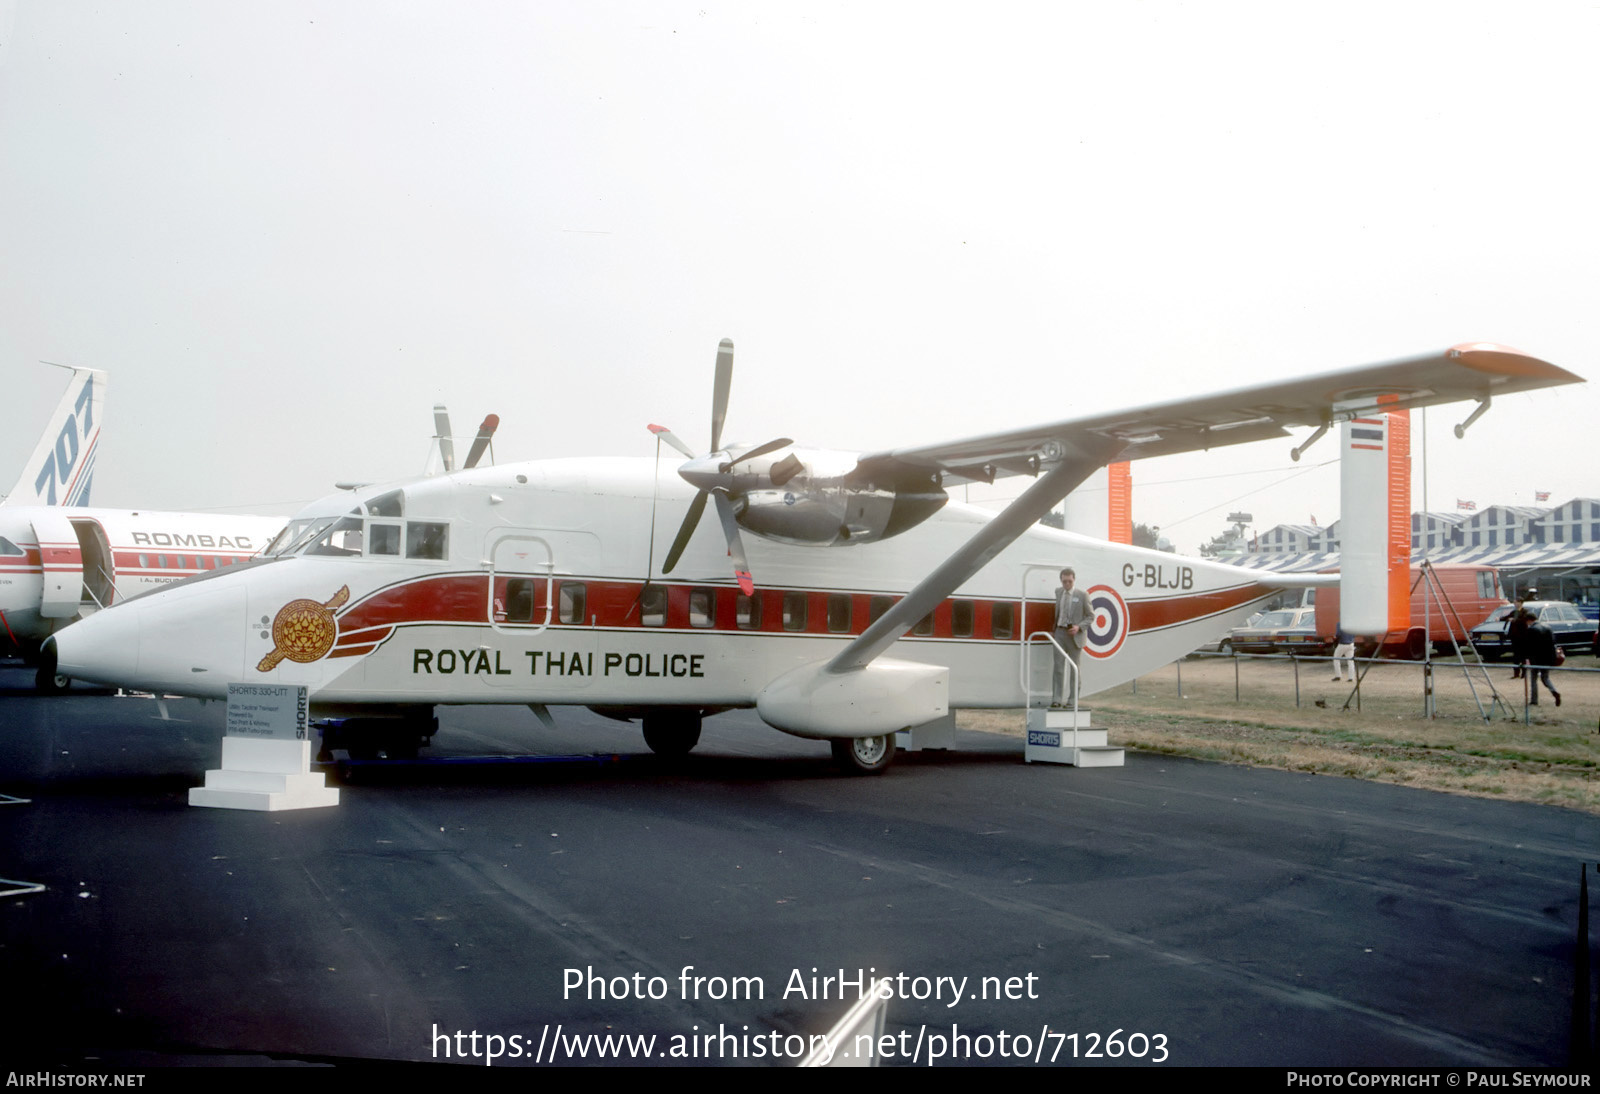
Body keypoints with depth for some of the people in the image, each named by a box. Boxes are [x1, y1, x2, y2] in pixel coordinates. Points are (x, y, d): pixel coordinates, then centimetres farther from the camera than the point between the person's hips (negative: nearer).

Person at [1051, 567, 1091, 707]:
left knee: (1074, 668, 5)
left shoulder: (1082, 595, -5)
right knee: (1058, 667, -1)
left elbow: (1091, 616, -1)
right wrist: (1053, 629, 9)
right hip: (1060, 632, 3)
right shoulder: (1058, 592, 7)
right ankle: (1056, 699, 0)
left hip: (1074, 635, -3)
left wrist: (1079, 627, -16)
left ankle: (1072, 700, 11)